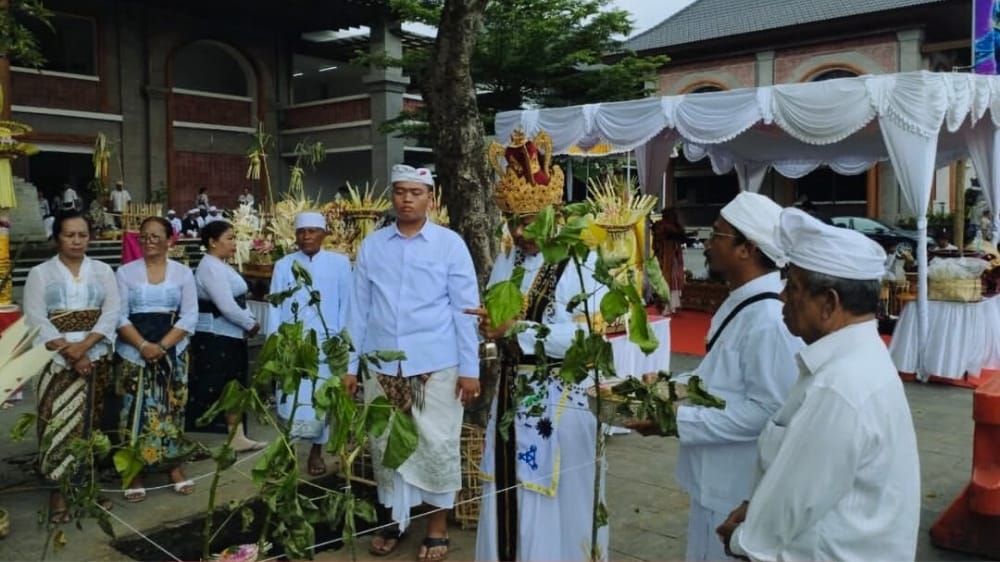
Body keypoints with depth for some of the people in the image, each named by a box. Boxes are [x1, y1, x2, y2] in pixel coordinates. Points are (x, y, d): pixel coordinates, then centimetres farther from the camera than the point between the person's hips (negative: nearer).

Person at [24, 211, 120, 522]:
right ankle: (59, 489, 6)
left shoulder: (103, 271, 8)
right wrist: (70, 352, -15)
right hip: (58, 361, -2)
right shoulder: (40, 274, 3)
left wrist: (84, 346, -15)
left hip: (97, 358, 2)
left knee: (92, 421, 6)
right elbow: (36, 319, -6)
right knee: (60, 423, -3)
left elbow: (111, 313, -2)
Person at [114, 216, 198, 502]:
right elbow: (119, 316, -3)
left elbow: (190, 317, -2)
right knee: (135, 411, 1)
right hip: (134, 353, 0)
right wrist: (143, 345, -17)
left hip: (173, 352, 1)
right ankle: (134, 472, 10)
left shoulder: (182, 272, 4)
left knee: (172, 409, 6)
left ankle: (175, 466, 18)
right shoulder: (125, 272, 3)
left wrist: (162, 346, -13)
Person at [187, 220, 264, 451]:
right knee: (208, 391, -4)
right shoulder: (211, 267, -16)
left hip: (230, 337, 10)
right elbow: (227, 306, -23)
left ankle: (237, 438, 22)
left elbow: (237, 301, 16)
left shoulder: (222, 266, 16)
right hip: (214, 340, -10)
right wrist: (251, 325, -11)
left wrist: (249, 322, 0)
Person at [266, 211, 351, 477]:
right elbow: (275, 308, 4)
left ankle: (316, 451, 21)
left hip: (326, 344, -1)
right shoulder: (283, 266, 7)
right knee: (290, 401, -1)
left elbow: (346, 304, 2)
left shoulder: (340, 263, 2)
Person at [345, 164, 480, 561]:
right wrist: (351, 364, 8)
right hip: (382, 366, 3)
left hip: (436, 365, -2)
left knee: (437, 446, 4)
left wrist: (470, 368, -5)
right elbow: (359, 308, 9)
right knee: (385, 445, 11)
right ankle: (393, 520, 29)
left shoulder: (450, 244, -1)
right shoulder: (371, 245, 6)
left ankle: (437, 528, 20)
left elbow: (465, 309, -2)